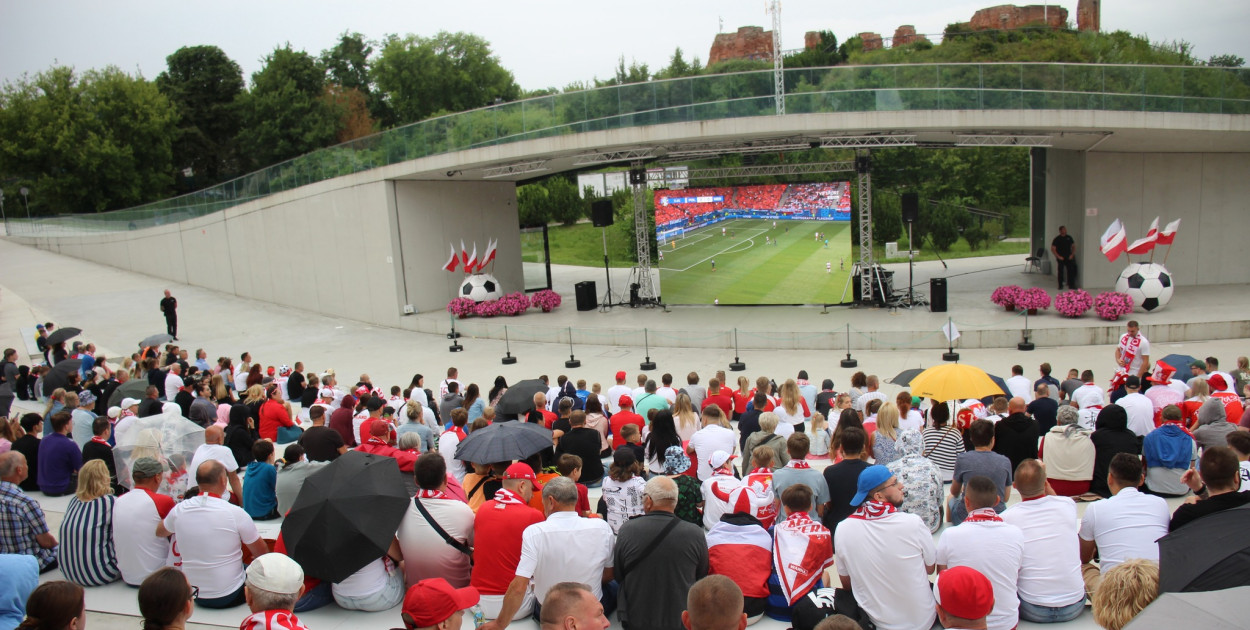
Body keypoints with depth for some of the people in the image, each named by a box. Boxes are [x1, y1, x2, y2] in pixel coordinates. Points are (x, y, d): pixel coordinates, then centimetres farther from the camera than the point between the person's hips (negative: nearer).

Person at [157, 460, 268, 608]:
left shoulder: (179, 510, -8)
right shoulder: (235, 513, -20)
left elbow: (159, 532, 17)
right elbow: (262, 553, -8)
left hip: (193, 597, 5)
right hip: (229, 597, -5)